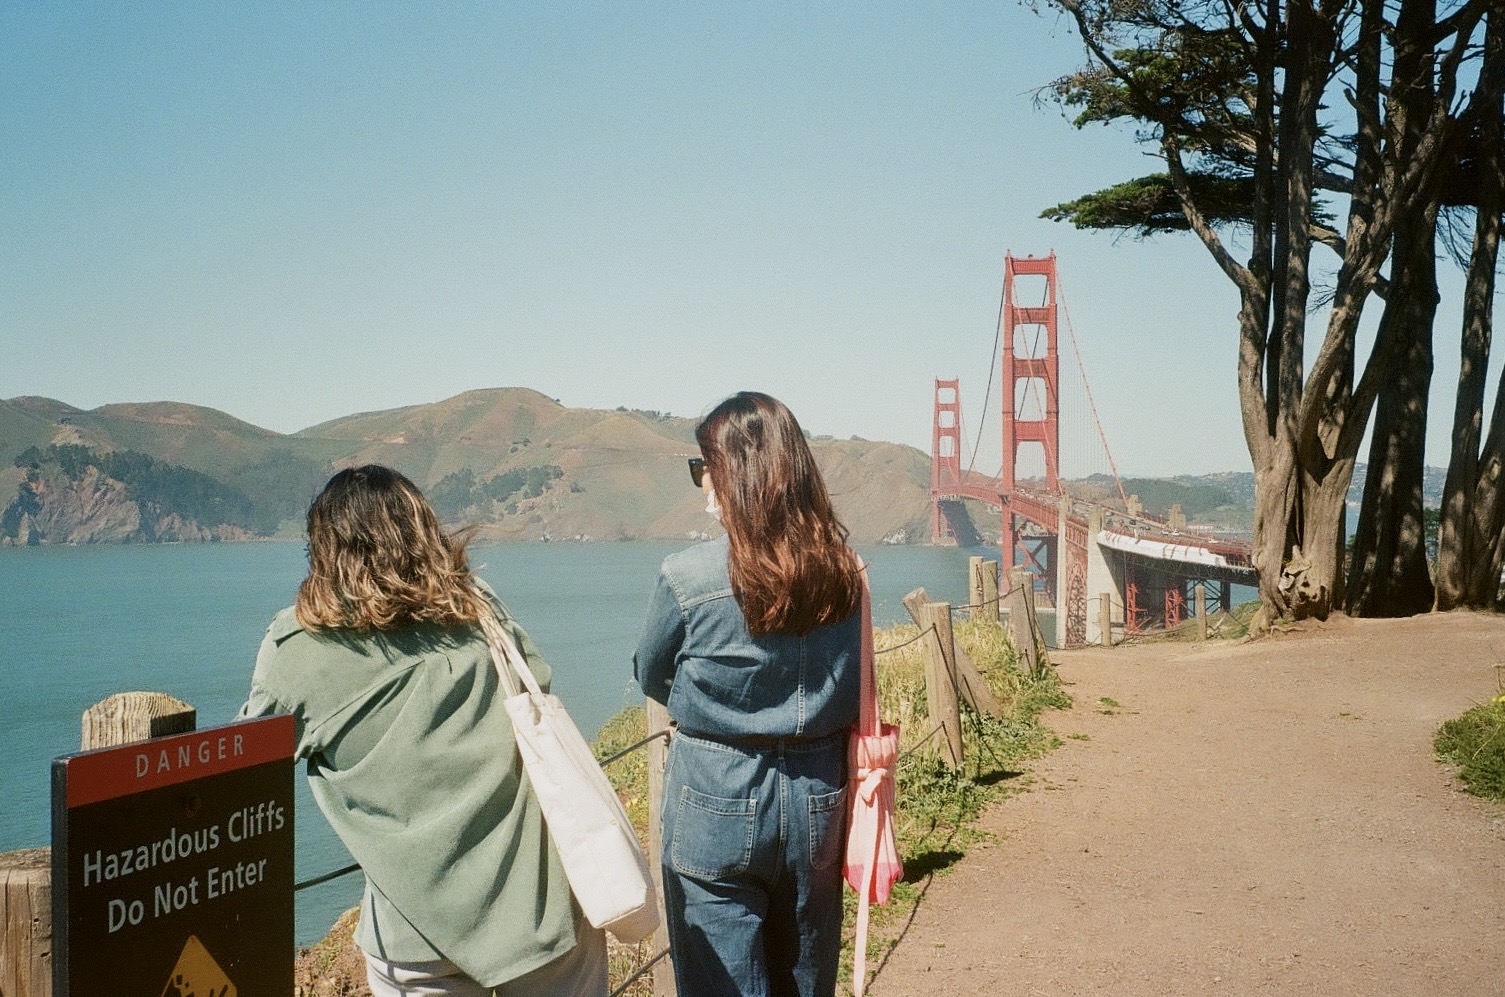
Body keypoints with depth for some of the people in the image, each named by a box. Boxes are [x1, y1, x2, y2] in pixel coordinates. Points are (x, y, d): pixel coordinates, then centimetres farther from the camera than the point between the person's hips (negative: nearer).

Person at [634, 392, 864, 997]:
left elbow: (651, 679, 1)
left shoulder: (687, 577, -17)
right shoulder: (842, 572, -5)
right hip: (818, 799, 4)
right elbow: (853, 696, 7)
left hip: (717, 802, -4)